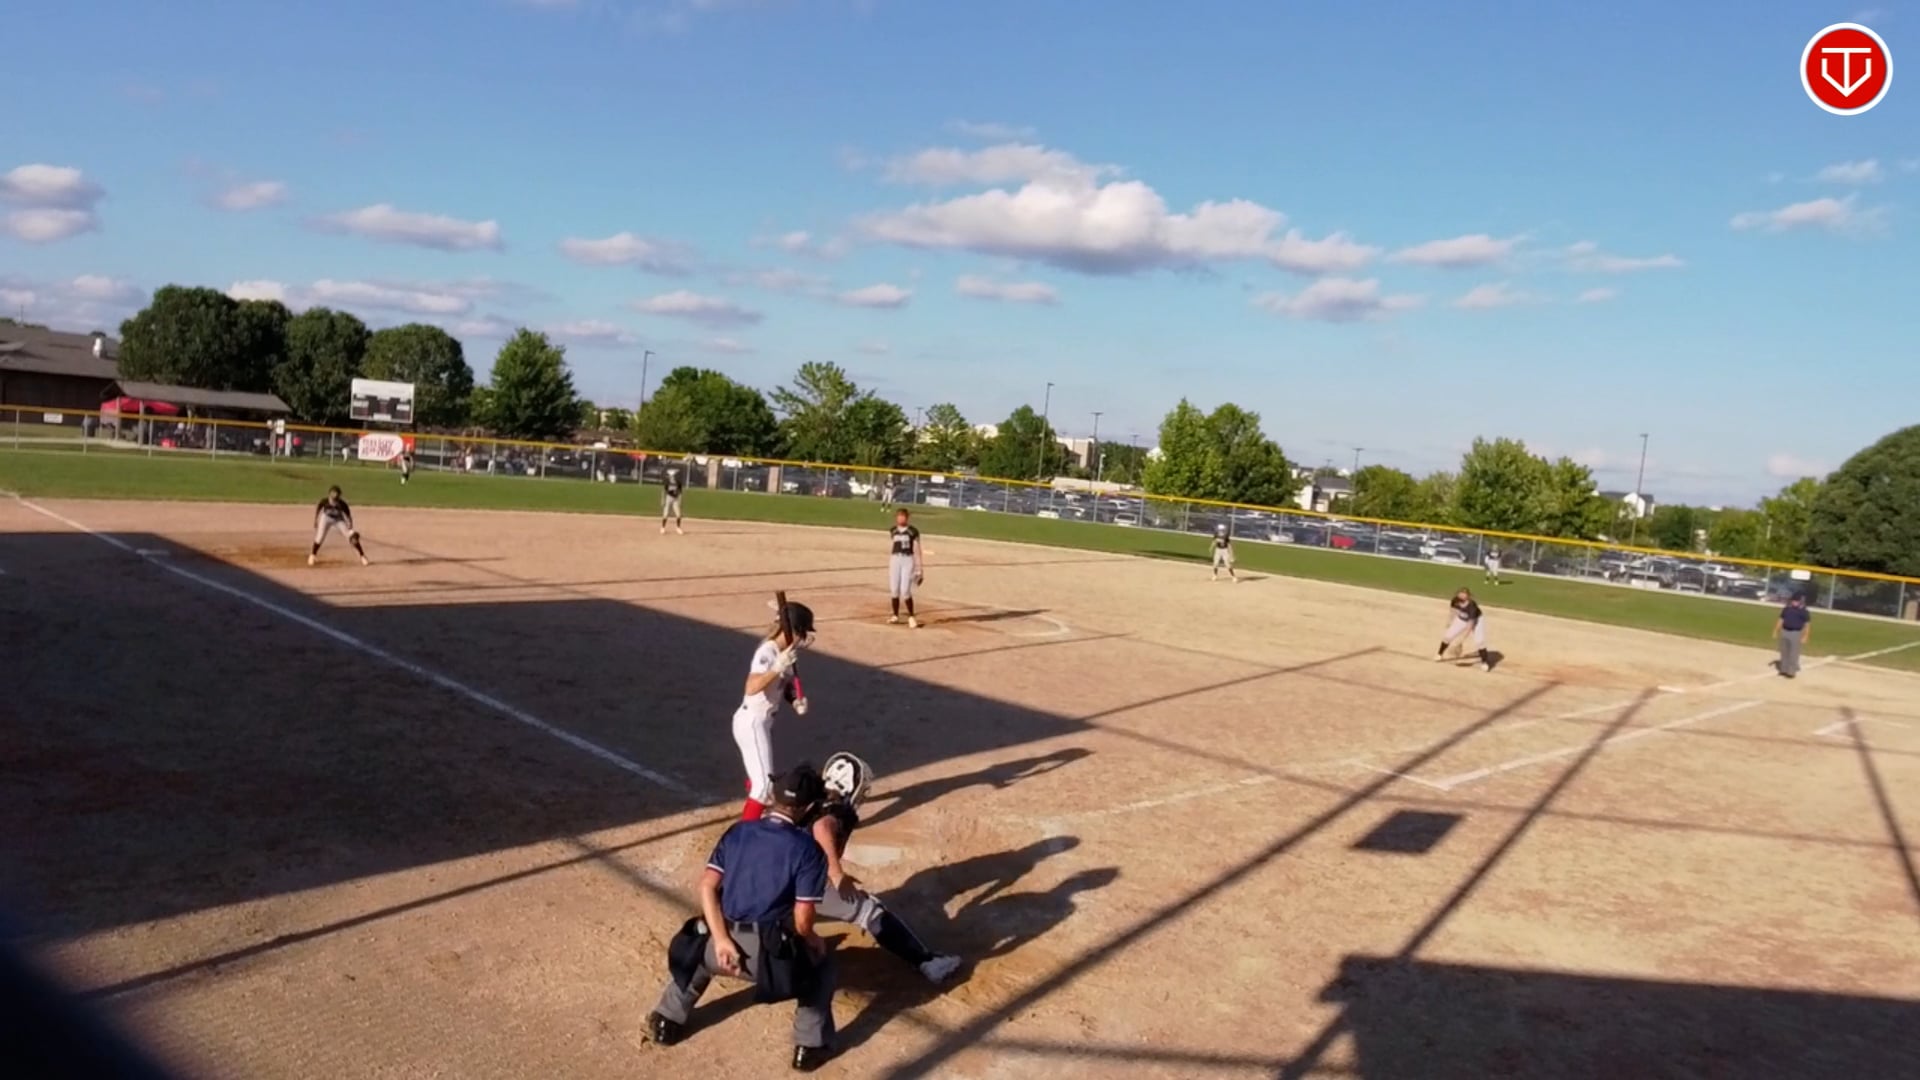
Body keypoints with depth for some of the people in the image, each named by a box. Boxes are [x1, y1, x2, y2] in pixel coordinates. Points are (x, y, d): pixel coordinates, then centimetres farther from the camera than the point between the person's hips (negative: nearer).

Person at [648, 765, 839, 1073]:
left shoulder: (737, 831, 8)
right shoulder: (808, 850, -5)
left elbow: (707, 886, 0)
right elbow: (802, 921, -8)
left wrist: (721, 940, -4)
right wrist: (812, 942, 13)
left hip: (723, 942, 4)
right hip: (769, 955, -4)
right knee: (820, 960, 26)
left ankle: (667, 1020, 42)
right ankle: (811, 1045, 20)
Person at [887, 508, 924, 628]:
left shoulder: (913, 532, -2)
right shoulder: (892, 531, 8)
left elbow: (917, 550, 0)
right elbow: (890, 549, 13)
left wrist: (920, 568, -2)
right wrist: (888, 567, 12)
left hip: (908, 560, -4)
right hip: (895, 560, 4)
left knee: (905, 590, -11)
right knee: (894, 590, 5)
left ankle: (911, 617, 3)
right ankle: (895, 616, 18)